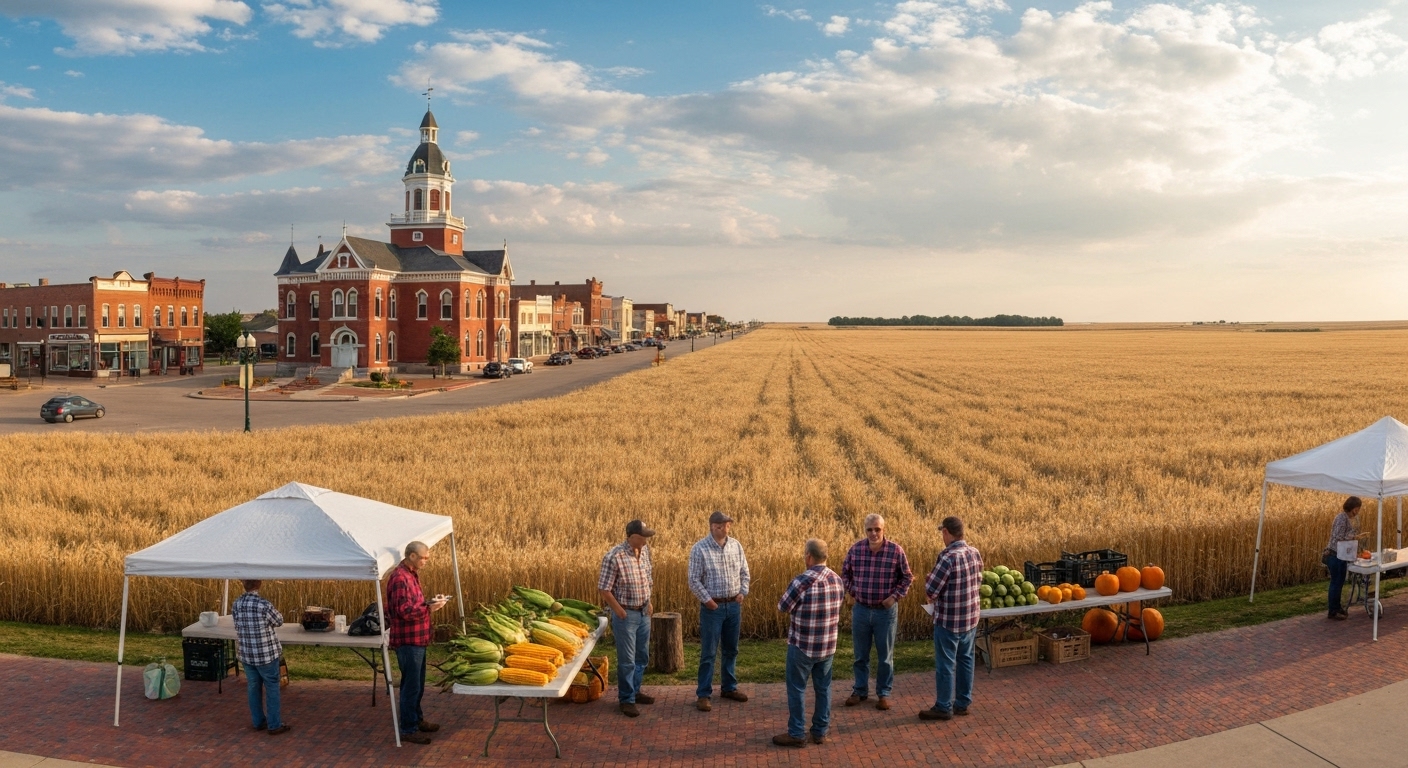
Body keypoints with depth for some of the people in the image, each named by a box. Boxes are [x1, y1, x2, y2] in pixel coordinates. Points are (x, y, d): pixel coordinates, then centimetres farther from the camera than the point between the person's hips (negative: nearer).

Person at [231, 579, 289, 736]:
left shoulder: (236, 604, -2)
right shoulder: (264, 605, -21)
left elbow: (238, 627, 10)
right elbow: (279, 621, -4)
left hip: (246, 654, 5)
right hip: (266, 653, -5)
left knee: (254, 688, 16)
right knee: (272, 689, 6)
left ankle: (258, 722, 26)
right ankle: (274, 725, 10)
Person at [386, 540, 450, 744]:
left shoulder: (412, 574, 12)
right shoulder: (400, 577, -20)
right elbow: (404, 610, -26)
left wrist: (430, 602, 7)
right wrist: (429, 608, -22)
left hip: (417, 638, 10)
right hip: (407, 640, -10)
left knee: (418, 683, 20)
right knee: (411, 685, -3)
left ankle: (416, 719, 32)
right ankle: (408, 730, 5)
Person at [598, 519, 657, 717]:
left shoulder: (645, 550, -1)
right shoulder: (614, 557, -23)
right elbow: (603, 589, -17)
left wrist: (648, 602, 13)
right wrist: (620, 611, -14)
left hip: (644, 612, 7)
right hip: (626, 614, -7)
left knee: (642, 657, 17)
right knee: (627, 660, 2)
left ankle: (635, 691, 34)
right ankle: (626, 700, 15)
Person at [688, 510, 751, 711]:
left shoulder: (736, 545, 2)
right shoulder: (700, 548, -12)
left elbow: (744, 572, 12)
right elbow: (694, 580, -11)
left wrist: (743, 592, 0)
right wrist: (707, 600, -14)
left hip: (734, 605, 5)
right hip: (712, 606, -5)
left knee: (731, 649, 15)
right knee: (708, 653, -1)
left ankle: (729, 687, 29)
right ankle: (704, 694, 7)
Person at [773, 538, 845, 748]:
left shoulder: (802, 581, -21)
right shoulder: (837, 579, -1)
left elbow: (783, 607, -10)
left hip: (803, 645, -6)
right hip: (828, 645, 6)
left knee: (796, 689, 6)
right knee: (823, 688, 15)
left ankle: (796, 734, 13)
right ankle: (820, 732, 24)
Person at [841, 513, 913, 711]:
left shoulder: (896, 551, -12)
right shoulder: (855, 549, -7)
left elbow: (907, 577, 0)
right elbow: (845, 572, 10)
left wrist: (895, 596, -9)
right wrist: (852, 591, 0)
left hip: (886, 611, -2)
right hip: (861, 609, 2)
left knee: (885, 656, 10)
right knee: (860, 654, 14)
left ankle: (883, 693, 25)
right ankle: (860, 690, 29)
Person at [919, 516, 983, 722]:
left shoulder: (948, 557, -24)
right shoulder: (975, 553, 0)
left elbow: (930, 590, -20)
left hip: (949, 620, -7)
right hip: (971, 617, 8)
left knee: (945, 664, 4)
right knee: (965, 660, 17)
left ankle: (943, 708, 12)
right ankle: (963, 703, 27)